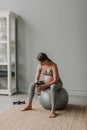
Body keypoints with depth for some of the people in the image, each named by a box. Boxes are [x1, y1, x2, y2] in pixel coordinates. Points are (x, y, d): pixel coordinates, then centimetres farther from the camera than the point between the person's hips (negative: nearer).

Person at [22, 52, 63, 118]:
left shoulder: (53, 65, -27)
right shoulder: (40, 65, -10)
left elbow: (55, 80, -30)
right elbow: (37, 78, -7)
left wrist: (44, 86, -35)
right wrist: (37, 84, -29)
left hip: (57, 83, -6)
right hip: (46, 83, 6)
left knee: (53, 87, -43)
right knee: (32, 84, -14)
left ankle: (53, 110, -44)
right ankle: (29, 105, -7)